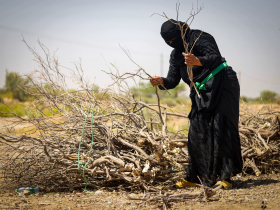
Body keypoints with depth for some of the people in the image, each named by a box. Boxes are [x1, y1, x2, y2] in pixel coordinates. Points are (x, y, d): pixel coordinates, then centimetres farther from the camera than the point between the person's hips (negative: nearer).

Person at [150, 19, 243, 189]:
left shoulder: (199, 38, -9)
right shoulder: (176, 55, 14)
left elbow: (215, 57, -25)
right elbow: (173, 81, 8)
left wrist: (198, 61, -44)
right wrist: (161, 81, -14)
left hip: (223, 86, -8)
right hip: (202, 94, 8)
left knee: (221, 128, -15)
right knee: (197, 133, 1)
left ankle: (224, 177, -17)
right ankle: (195, 177, 8)